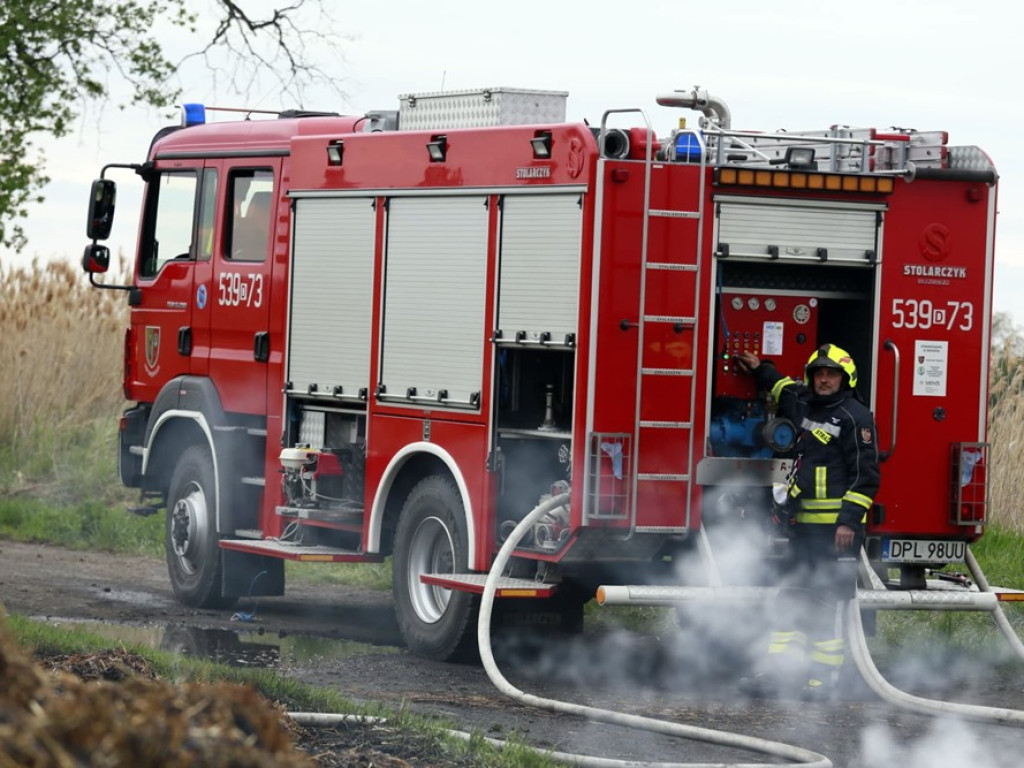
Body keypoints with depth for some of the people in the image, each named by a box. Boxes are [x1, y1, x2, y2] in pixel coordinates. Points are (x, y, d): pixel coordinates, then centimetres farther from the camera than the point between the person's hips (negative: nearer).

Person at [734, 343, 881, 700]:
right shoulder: (806, 407, 16)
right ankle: (777, 672, 8)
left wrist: (850, 521, -19)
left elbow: (865, 475, -13)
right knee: (795, 600, 8)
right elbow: (786, 390, 44)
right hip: (805, 525, 8)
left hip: (837, 527, -8)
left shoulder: (854, 416, -9)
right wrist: (761, 371, 44)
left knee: (830, 604, -6)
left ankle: (823, 679, -3)